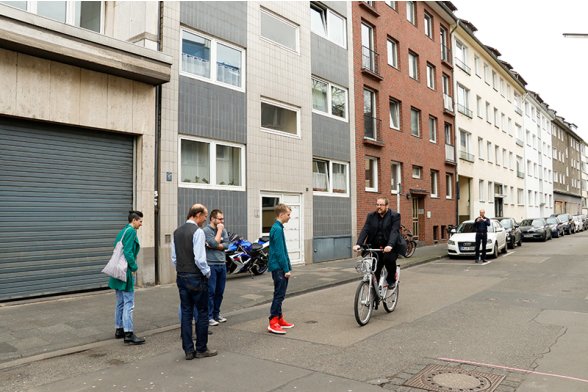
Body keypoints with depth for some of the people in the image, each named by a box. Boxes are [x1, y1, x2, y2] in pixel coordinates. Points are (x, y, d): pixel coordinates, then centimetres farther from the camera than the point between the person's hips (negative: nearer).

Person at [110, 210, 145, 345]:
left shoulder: (122, 231, 16)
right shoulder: (131, 231, -12)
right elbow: (128, 252, -21)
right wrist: (134, 267, -11)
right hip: (126, 272, -10)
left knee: (120, 303, 16)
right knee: (129, 303, -7)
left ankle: (119, 330, 23)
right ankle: (128, 333, -5)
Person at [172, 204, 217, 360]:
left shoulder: (177, 232, 9)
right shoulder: (197, 231, -15)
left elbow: (174, 257, 12)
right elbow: (199, 258, -20)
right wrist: (207, 272, -6)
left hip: (181, 277, 7)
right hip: (196, 277, -7)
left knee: (186, 313, 11)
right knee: (202, 313, 5)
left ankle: (188, 350, 16)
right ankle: (201, 349, 12)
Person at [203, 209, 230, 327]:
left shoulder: (223, 230, 12)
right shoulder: (206, 230, -6)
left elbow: (226, 245, 0)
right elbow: (214, 243, -18)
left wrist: (214, 246, -13)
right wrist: (219, 230, -9)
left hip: (222, 264, 6)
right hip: (211, 265, -6)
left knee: (220, 292, 12)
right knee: (211, 292, -5)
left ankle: (216, 314, 24)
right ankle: (209, 317, 2)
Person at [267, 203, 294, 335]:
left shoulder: (277, 228, 14)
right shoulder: (277, 229, -17)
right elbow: (279, 252, -20)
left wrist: (287, 267, 19)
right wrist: (286, 269, -17)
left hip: (280, 268, 10)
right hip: (279, 268, -10)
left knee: (280, 294, 15)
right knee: (279, 295, -6)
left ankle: (279, 319, 24)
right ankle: (273, 323, -1)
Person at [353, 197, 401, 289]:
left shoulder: (395, 216, -5)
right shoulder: (371, 216, 5)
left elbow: (394, 231, -18)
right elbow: (365, 230, -5)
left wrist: (390, 245, -35)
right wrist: (358, 244, -21)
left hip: (390, 247, -3)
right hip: (375, 247, 3)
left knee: (389, 259, -29)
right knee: (375, 270, -3)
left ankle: (391, 279, 0)